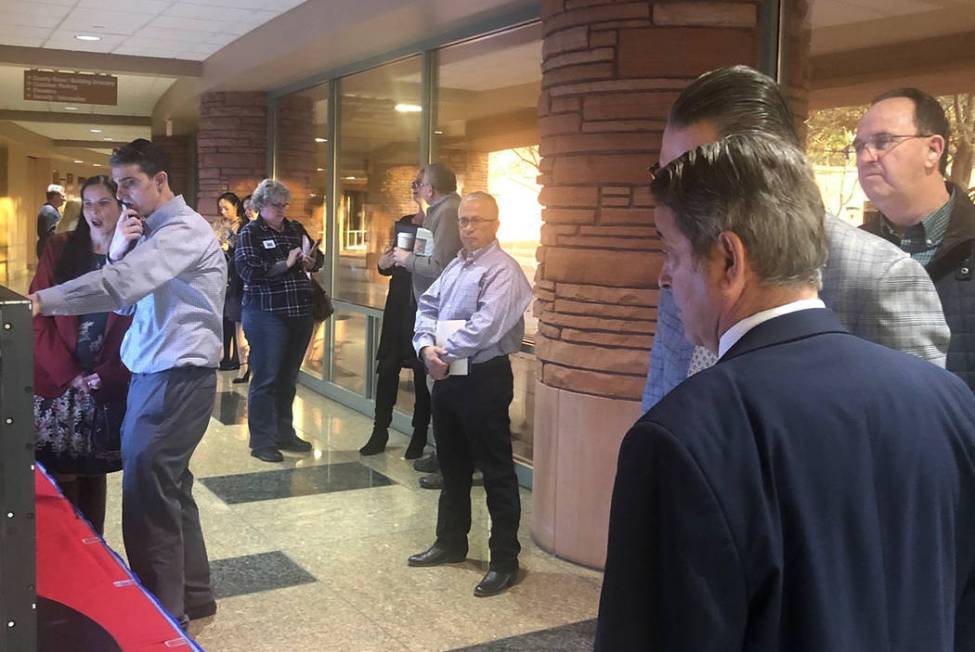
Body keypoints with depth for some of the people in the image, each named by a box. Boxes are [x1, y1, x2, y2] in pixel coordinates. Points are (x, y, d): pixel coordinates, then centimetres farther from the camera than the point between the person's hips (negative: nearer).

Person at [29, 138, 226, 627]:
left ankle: (162, 614, 7)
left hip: (177, 378, -9)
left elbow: (121, 284, -27)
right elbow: (125, 300, 12)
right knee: (168, 489, 14)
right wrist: (118, 251, -5)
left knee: (148, 495, -5)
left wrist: (40, 302, -28)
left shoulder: (184, 229, -15)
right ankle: (192, 595, 27)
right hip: (152, 374, 9)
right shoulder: (151, 231, 16)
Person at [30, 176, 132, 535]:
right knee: (61, 475, 1)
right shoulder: (59, 248, 2)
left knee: (94, 472, 9)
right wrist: (66, 372, -9)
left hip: (109, 387, 0)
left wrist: (108, 376, -11)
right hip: (58, 383, 0)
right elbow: (37, 312, -2)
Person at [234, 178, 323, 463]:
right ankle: (262, 441, 8)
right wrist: (286, 264, -14)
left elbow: (318, 257, 21)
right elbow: (248, 269, -17)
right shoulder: (250, 233, -4)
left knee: (288, 378, 14)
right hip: (267, 315, -6)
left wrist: (311, 261, -3)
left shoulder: (295, 229, 13)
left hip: (300, 313, 6)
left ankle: (285, 433, 26)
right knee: (266, 379, -1)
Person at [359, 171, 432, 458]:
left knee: (421, 370, 1)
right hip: (398, 303, 6)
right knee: (387, 366, 5)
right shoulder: (404, 223, 14)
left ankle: (419, 437, 12)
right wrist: (384, 263, -2)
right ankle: (380, 432, 14)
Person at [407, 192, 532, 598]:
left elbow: (485, 327, -24)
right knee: (452, 466, 20)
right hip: (448, 377, 9)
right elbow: (427, 307, 11)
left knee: (496, 472, 0)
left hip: (484, 378, -9)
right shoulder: (456, 266, 13)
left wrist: (444, 353, -14)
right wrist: (427, 347, -8)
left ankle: (505, 561, 9)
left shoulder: (502, 270, -14)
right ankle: (450, 542, 35)